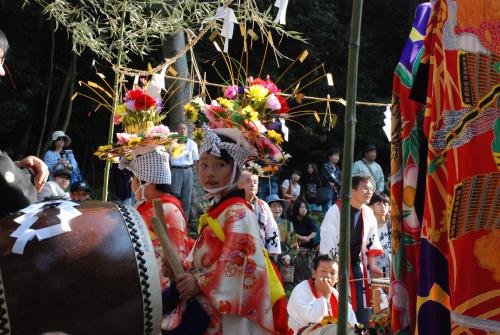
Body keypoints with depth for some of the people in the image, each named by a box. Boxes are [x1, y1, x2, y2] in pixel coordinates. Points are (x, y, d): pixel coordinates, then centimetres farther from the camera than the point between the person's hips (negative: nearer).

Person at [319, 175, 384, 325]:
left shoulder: (368, 213, 5)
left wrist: (372, 266, 5)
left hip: (357, 265, 6)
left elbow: (371, 242, 14)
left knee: (362, 307, 4)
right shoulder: (335, 211, -14)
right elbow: (328, 243, -14)